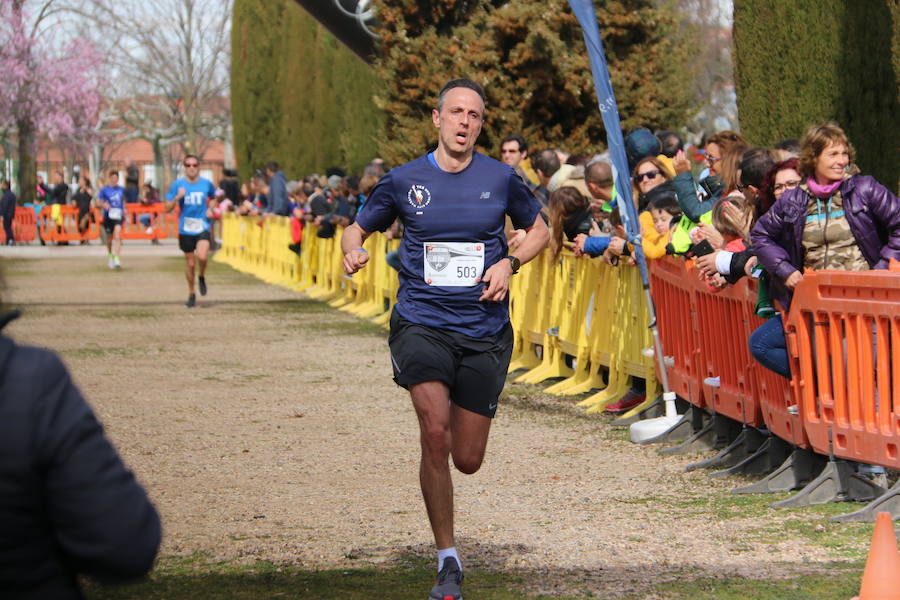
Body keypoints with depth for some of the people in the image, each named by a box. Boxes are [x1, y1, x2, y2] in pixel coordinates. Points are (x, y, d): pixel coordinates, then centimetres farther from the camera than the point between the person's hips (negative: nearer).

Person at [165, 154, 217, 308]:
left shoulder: (206, 184, 2)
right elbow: (168, 208, -1)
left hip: (202, 228, 0)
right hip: (185, 229, 0)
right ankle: (191, 294, 27)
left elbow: (214, 197, 23)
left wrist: (210, 210, 4)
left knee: (202, 257, -24)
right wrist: (177, 197, -18)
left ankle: (202, 277, 9)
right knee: (190, 263, 7)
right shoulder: (178, 184, -2)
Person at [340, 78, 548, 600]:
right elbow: (358, 229, 14)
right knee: (435, 434, -23)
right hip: (421, 323, -1)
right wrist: (353, 251, -10)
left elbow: (539, 230, 17)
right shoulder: (404, 181, 1)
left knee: (468, 460, 5)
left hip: (485, 331, 1)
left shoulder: (501, 178, 2)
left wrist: (508, 264, -3)